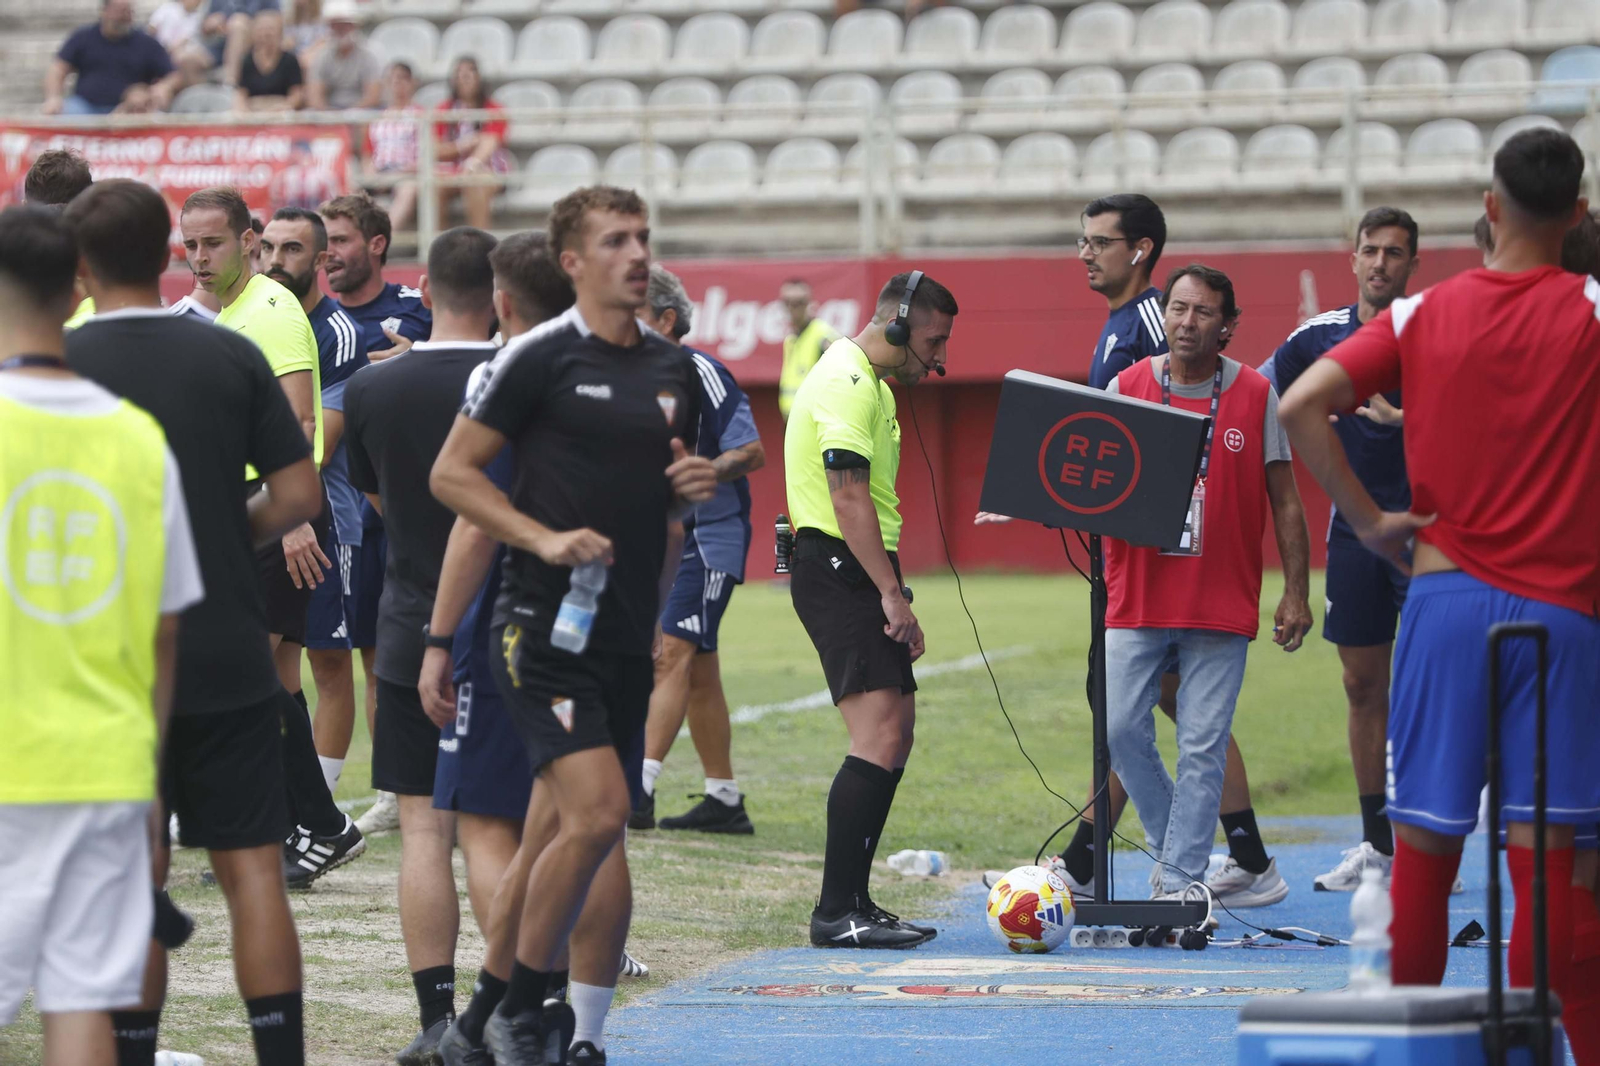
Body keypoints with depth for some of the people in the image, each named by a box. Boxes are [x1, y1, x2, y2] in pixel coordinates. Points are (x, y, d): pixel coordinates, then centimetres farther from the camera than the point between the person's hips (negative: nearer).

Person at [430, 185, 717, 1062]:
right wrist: (545, 538, -15)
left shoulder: (673, 370, 14)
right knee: (596, 813, -17)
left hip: (629, 635, 6)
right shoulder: (539, 358, -6)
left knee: (605, 831, 6)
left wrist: (694, 489, 3)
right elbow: (451, 473, -5)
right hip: (544, 625, -6)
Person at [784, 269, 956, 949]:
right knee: (880, 736, -17)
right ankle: (837, 913, -18)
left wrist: (889, 589, 23)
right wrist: (891, 594, -26)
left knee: (897, 731, 12)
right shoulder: (847, 384, -14)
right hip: (836, 569, -11)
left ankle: (853, 902, 17)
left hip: (859, 573, 11)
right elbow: (848, 492, -22)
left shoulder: (871, 383, 21)